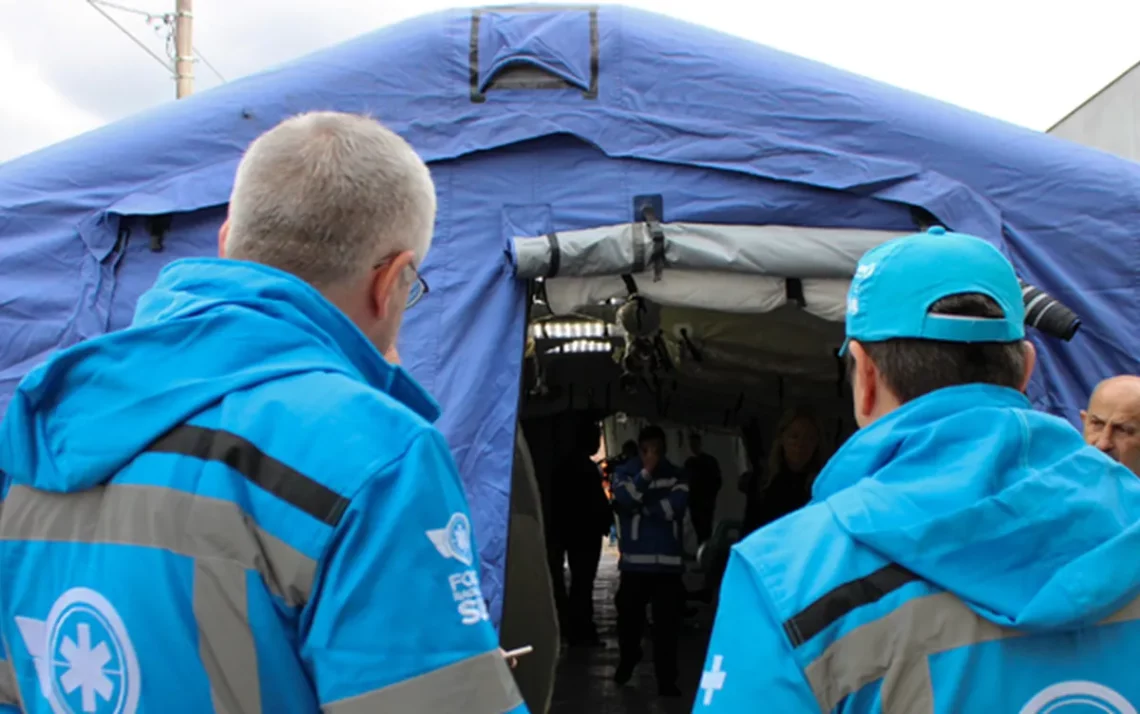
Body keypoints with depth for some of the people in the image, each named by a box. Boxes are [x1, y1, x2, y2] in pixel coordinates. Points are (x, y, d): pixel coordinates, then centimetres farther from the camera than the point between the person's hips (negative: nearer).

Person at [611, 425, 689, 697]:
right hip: (635, 558, 0)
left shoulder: (676, 475, 6)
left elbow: (677, 504, -11)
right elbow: (624, 499, -16)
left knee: (667, 622, -3)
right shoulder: (625, 471, 4)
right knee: (630, 615, 12)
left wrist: (642, 509, -10)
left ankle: (667, 680, 2)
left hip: (668, 559, 0)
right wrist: (646, 472, -22)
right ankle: (627, 661, 38)